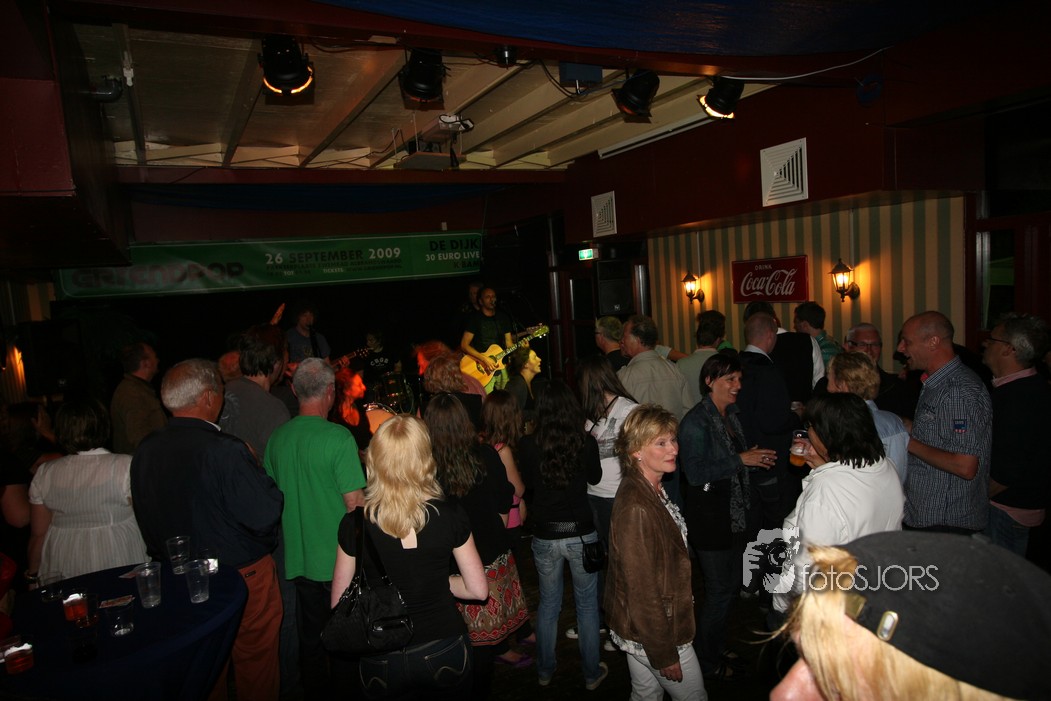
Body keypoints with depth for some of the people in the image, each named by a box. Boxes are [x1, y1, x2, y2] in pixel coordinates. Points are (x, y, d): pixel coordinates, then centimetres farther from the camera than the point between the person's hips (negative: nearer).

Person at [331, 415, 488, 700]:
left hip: (381, 663, 0)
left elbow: (339, 602, -4)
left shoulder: (354, 524, -14)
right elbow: (478, 589, -7)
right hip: (443, 653, 1)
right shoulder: (450, 515, -14)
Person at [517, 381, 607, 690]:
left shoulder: (527, 445, -12)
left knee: (548, 604, 20)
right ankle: (591, 673, 29)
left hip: (544, 535, 1)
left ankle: (545, 670, 35)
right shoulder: (586, 441, -13)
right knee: (587, 604, 16)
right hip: (581, 533, -1)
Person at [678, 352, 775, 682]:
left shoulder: (731, 416, 8)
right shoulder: (696, 421, -19)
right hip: (709, 517, -8)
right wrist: (741, 459, -23)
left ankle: (717, 646, 37)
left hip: (734, 514, 8)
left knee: (731, 584, 18)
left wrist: (757, 460, 1)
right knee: (719, 590, 3)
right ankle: (708, 661, 22)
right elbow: (695, 472, -26)